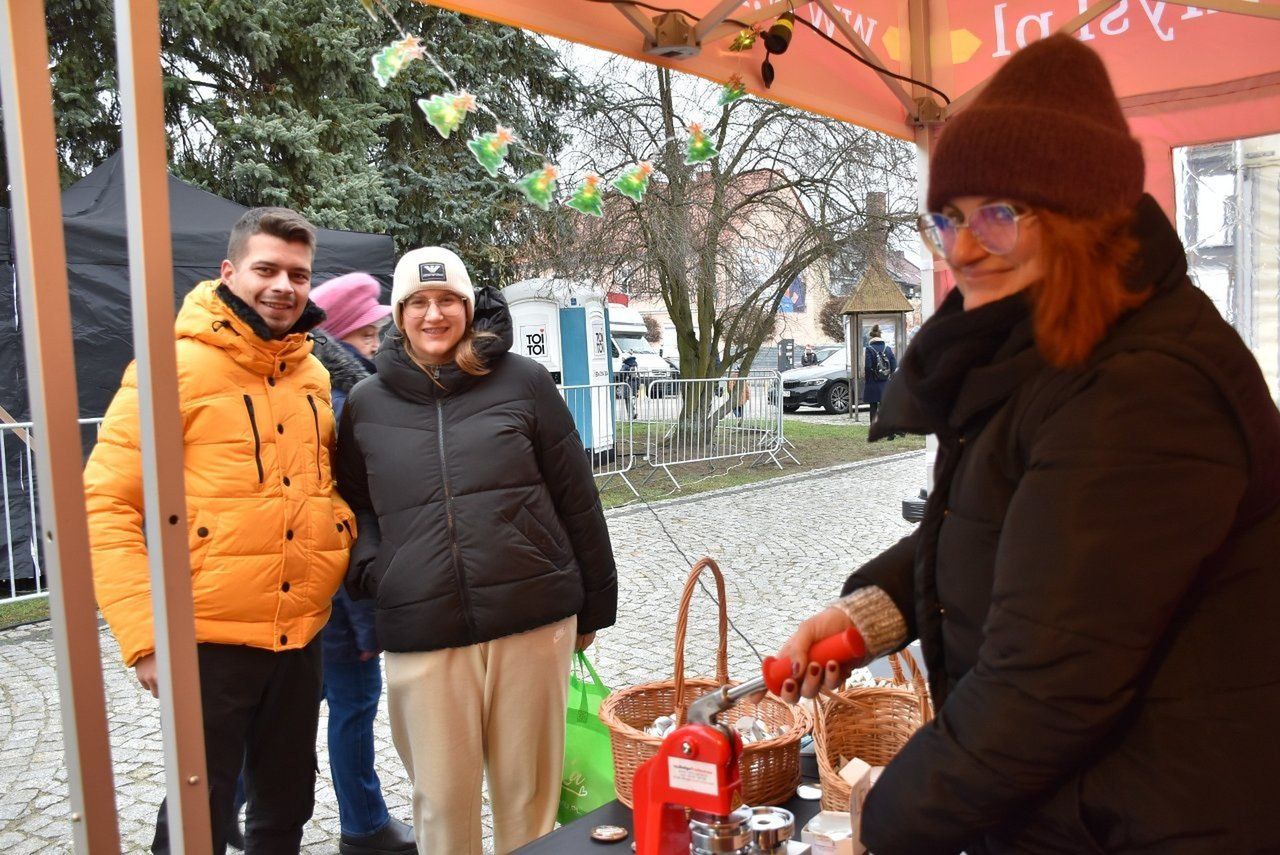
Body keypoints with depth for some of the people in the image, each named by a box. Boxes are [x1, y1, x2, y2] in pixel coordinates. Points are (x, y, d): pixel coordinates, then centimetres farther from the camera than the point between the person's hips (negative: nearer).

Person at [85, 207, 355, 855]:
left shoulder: (314, 375, 7)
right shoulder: (176, 365, -10)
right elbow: (106, 504, -11)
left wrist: (341, 534, 1)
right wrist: (144, 632, -16)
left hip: (301, 634, 6)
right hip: (209, 639, -5)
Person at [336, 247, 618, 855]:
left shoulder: (523, 382, 1)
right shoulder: (366, 404, 7)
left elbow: (577, 502, 4)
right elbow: (355, 507, 18)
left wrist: (592, 606, 6)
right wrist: (369, 578, -1)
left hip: (532, 621, -1)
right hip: (420, 636, 1)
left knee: (530, 792, 13)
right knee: (441, 799, 11)